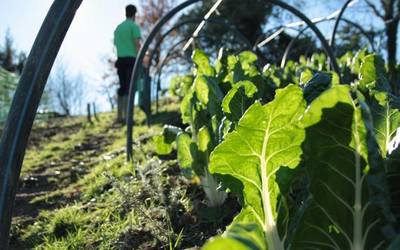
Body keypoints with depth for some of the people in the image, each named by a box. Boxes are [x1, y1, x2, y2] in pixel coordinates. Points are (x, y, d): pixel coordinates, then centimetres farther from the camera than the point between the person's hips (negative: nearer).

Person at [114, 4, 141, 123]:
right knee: (129, 88, -9)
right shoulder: (134, 26, -2)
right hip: (131, 59, -7)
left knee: (122, 87, 10)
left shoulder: (118, 27, 20)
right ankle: (126, 115, -14)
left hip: (121, 60, 7)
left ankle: (119, 115, 10)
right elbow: (137, 44, -12)